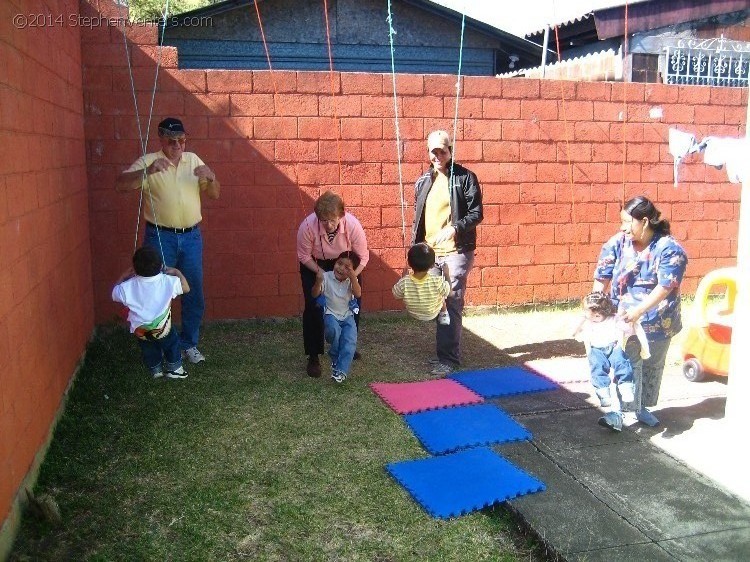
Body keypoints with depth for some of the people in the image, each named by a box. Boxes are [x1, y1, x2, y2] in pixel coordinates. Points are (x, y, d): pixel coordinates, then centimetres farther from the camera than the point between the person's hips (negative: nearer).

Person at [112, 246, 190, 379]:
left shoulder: (129, 286, -11)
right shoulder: (168, 281, -15)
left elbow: (115, 294, 9)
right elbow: (186, 288, -1)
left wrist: (124, 277, 16)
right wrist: (176, 272, 11)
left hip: (140, 331, 2)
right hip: (162, 329, -2)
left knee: (148, 350, 29)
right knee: (172, 343, 27)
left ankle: (156, 369, 41)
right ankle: (174, 368, 32)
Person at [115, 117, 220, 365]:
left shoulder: (193, 160, 8)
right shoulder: (148, 161, -5)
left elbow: (214, 195, 10)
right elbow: (121, 185, -17)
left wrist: (211, 178, -12)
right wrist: (147, 171, -33)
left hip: (192, 236, 4)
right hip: (161, 237, -4)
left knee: (194, 294, 9)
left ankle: (189, 343, 25)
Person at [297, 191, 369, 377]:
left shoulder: (353, 225, -33)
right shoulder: (307, 226, -35)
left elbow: (363, 257, -20)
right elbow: (304, 257, -18)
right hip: (315, 266, -1)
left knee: (353, 303, 1)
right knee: (313, 307, -11)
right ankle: (313, 357, 3)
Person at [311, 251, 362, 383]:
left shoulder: (351, 280, 0)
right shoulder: (326, 277, -7)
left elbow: (358, 294, -17)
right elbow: (315, 294, -12)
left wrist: (353, 277, -26)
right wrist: (318, 281, -30)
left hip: (347, 315, 2)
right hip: (331, 314, -2)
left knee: (350, 340, -21)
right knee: (334, 330, -33)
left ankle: (341, 370, -17)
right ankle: (335, 359, -8)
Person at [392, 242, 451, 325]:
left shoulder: (404, 283, -36)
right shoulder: (437, 281, -38)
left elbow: (396, 295, -15)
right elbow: (447, 292, -16)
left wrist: (403, 276, -4)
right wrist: (447, 274, -2)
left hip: (413, 314, 2)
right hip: (433, 314, -1)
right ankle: (444, 315, 43)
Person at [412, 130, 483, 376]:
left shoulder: (465, 177, -4)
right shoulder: (423, 181, 12)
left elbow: (476, 214, -7)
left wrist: (454, 228, -23)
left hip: (456, 251, -6)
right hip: (430, 252, 6)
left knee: (451, 304, -8)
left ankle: (449, 358, -1)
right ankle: (444, 353, 23)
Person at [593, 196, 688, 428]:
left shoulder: (669, 249, -15)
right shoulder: (618, 243, -7)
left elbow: (665, 287, -23)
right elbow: (601, 278, -8)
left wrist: (639, 311, -31)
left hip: (657, 321, 0)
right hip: (623, 319, 0)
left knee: (652, 366, 16)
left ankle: (642, 407, 34)